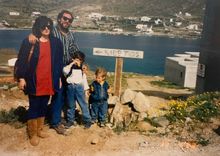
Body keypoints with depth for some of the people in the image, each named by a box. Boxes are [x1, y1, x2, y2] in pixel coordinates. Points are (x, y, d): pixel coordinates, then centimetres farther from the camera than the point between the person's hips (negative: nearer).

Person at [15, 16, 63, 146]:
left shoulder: (56, 42, 5)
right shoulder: (29, 41, -5)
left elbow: (59, 61, 10)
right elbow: (21, 61, -5)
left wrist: (59, 78, 10)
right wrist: (21, 78, -8)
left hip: (49, 81, 4)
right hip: (34, 82, -4)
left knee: (43, 106, 15)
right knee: (34, 107, 5)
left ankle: (39, 130, 31)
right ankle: (33, 134, 18)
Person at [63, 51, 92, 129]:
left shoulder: (81, 69, 9)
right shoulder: (69, 67, 1)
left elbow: (84, 79, 13)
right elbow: (65, 71, -21)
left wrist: (86, 89, 8)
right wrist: (72, 63, -18)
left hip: (79, 87, 1)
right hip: (70, 87, 0)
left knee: (83, 104, -1)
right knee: (70, 105, 9)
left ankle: (87, 120, 6)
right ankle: (70, 120, 20)